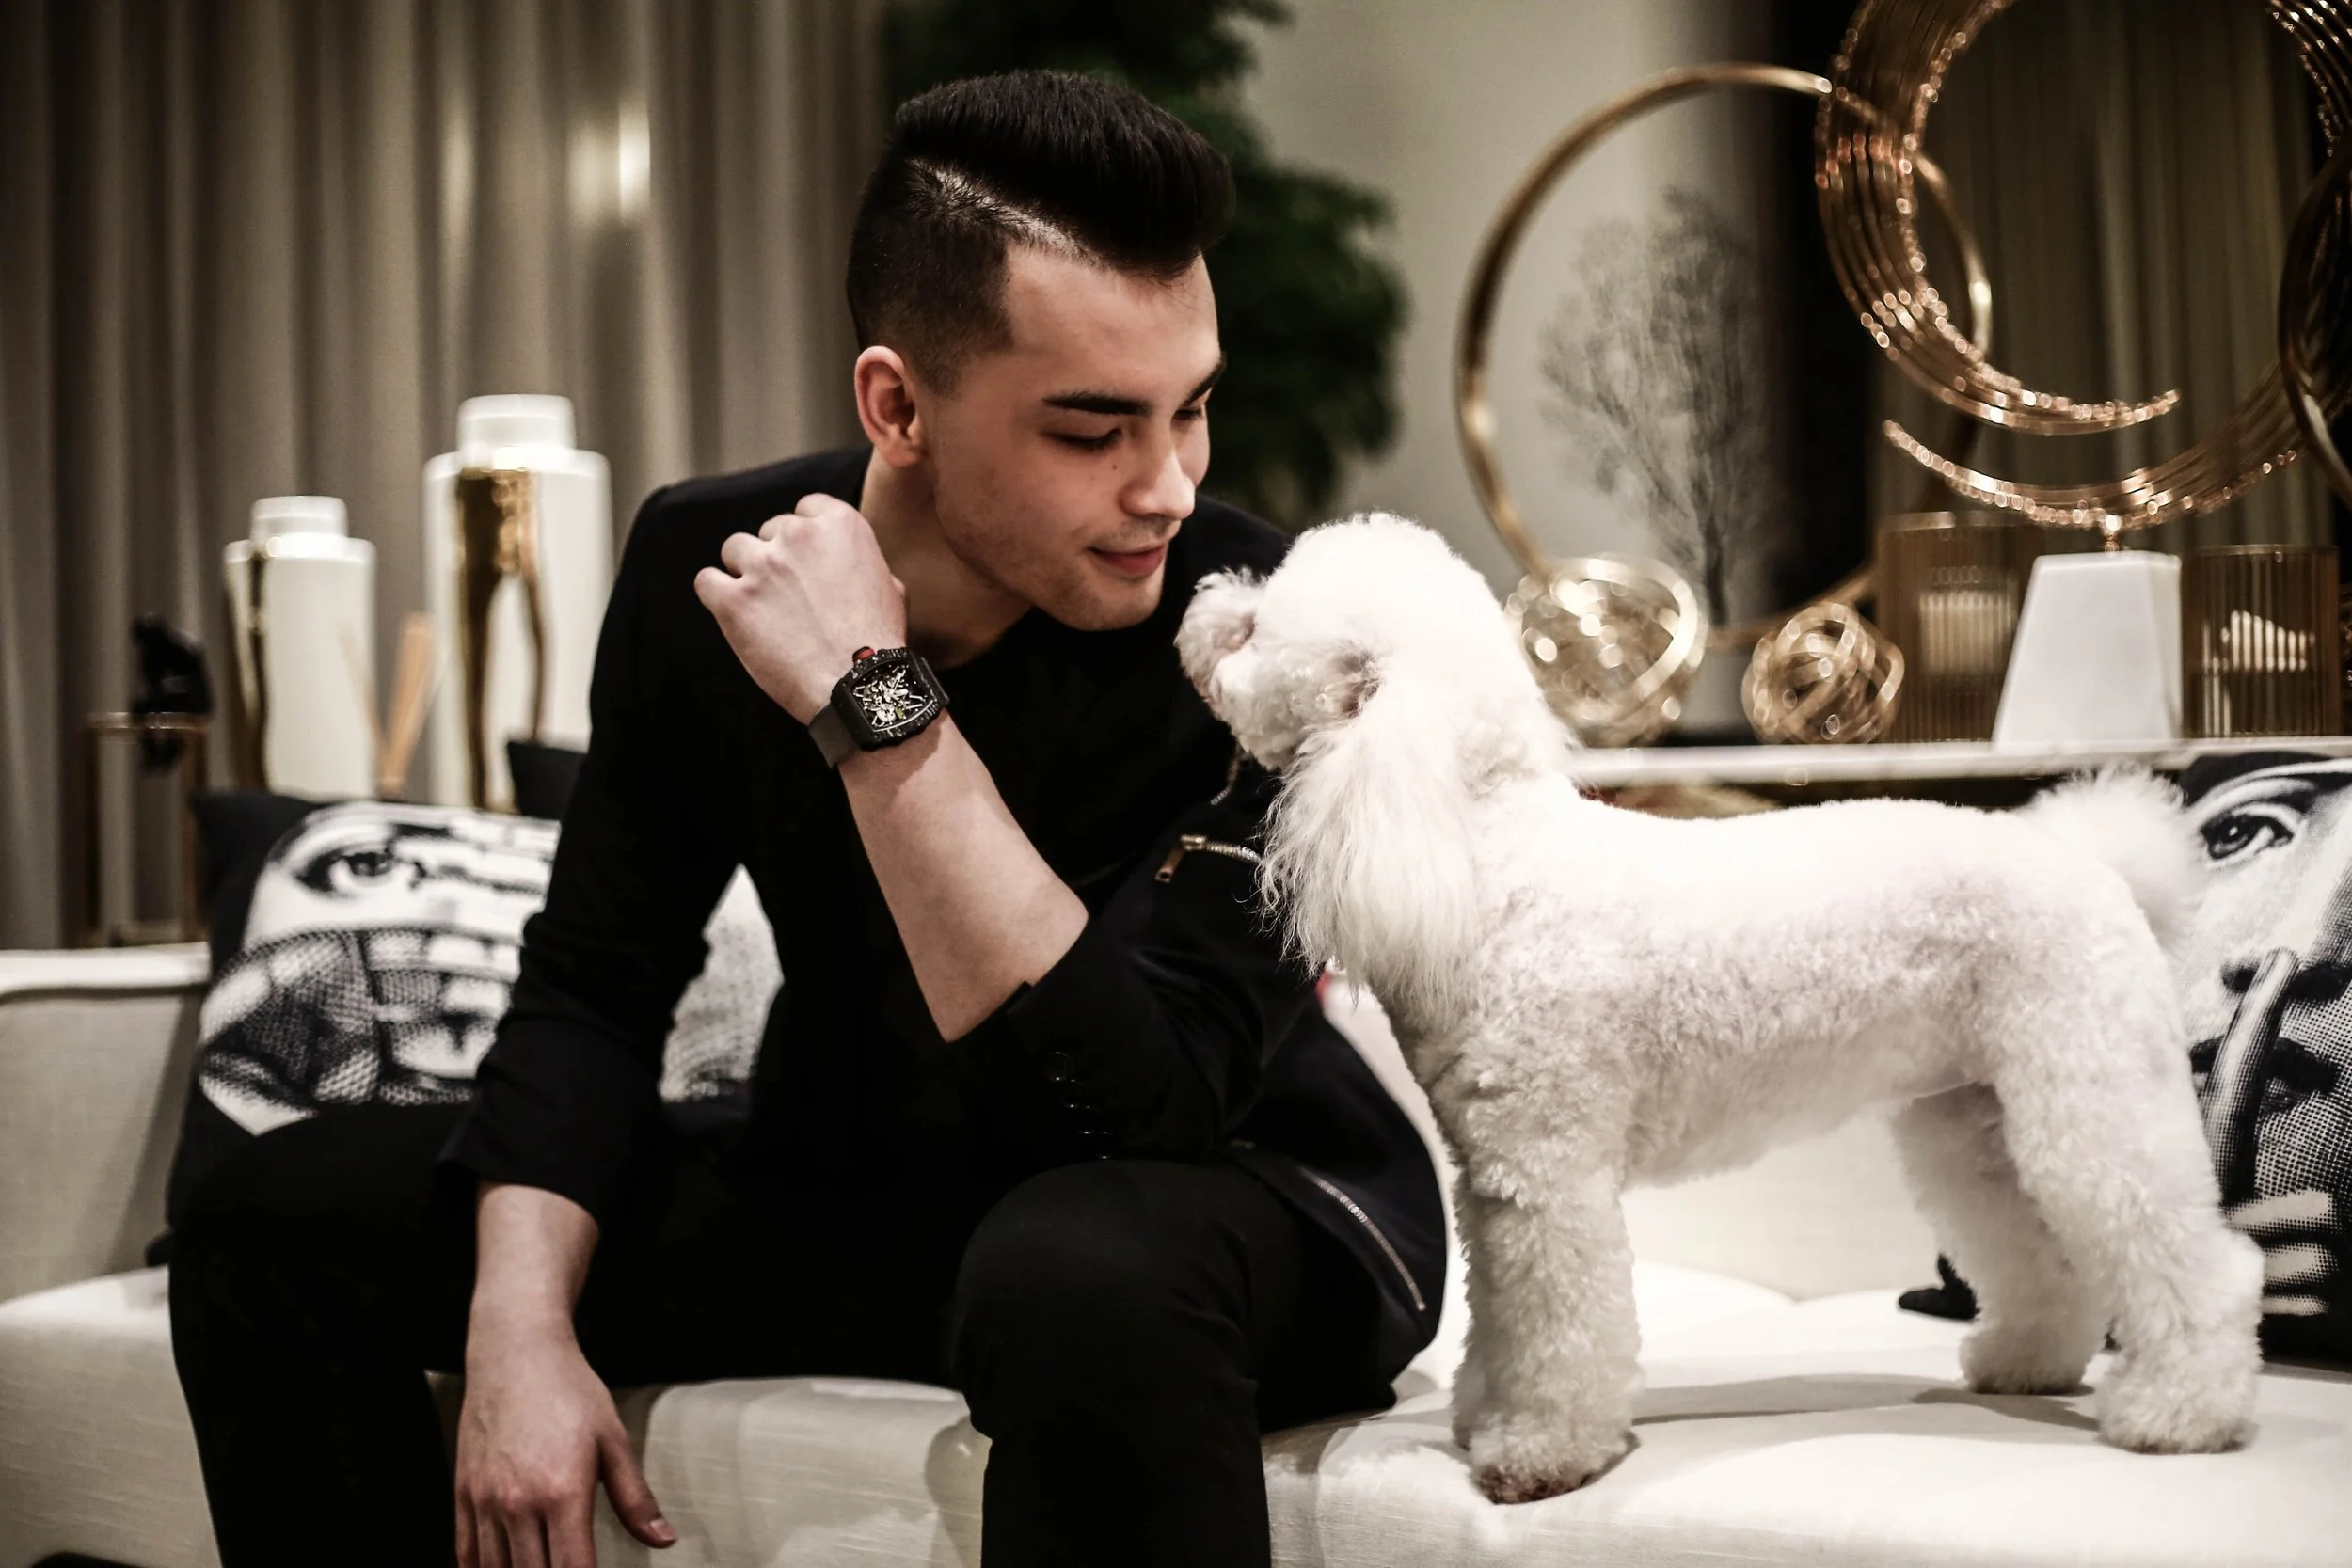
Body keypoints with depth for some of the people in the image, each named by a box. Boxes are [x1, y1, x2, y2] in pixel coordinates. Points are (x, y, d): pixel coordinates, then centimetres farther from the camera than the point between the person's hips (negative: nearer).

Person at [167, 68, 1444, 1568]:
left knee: (1086, 1273, -41)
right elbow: (594, 985, -3)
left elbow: (1133, 1116, -32)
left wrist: (875, 709, -35)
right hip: (855, 1192, 5)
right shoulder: (706, 565, -10)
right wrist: (521, 1326, -18)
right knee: (283, 1216, -2)